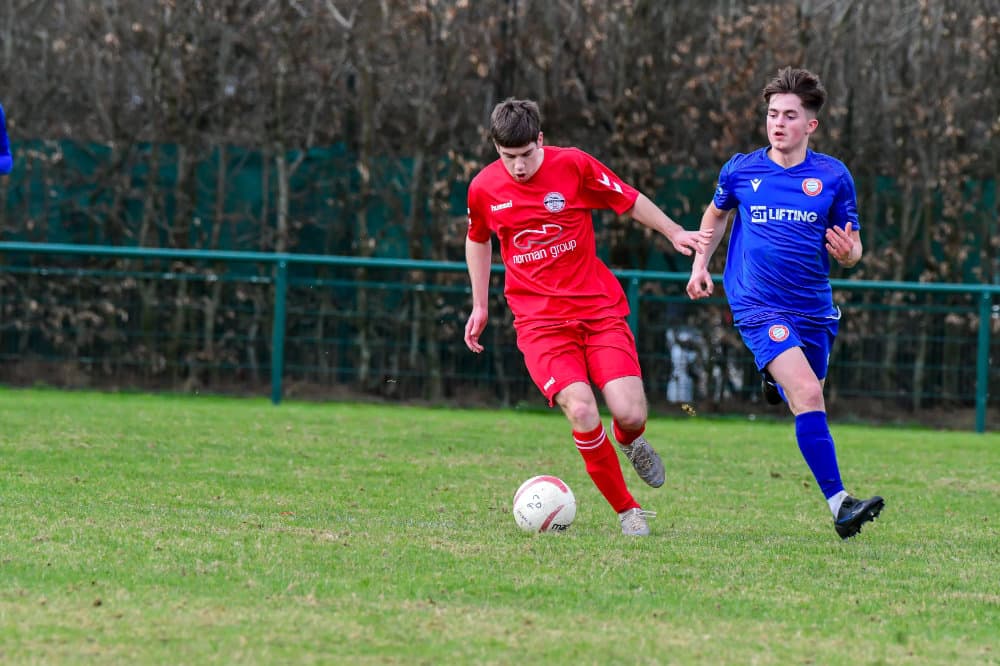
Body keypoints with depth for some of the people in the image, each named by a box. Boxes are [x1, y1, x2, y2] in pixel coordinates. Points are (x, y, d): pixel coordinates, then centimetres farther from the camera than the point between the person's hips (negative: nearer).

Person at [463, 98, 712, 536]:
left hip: (599, 307, 0)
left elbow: (630, 201, 9)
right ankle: (627, 511, -5)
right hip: (540, 321, 0)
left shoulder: (573, 166, -7)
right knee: (581, 410, -23)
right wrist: (479, 306, 20)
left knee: (630, 414, -14)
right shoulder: (484, 189, -1)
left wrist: (675, 233, 7)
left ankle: (629, 441, 27)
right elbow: (478, 240, 19)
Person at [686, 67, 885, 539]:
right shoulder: (741, 170, -1)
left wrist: (848, 253, -18)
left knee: (807, 400, 14)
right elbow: (717, 212, 21)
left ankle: (779, 381, 52)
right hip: (760, 306, -3)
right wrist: (700, 264, 13)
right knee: (808, 395, -21)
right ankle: (839, 505, -25)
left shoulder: (833, 177, -2)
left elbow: (849, 247, 5)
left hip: (814, 307, 3)